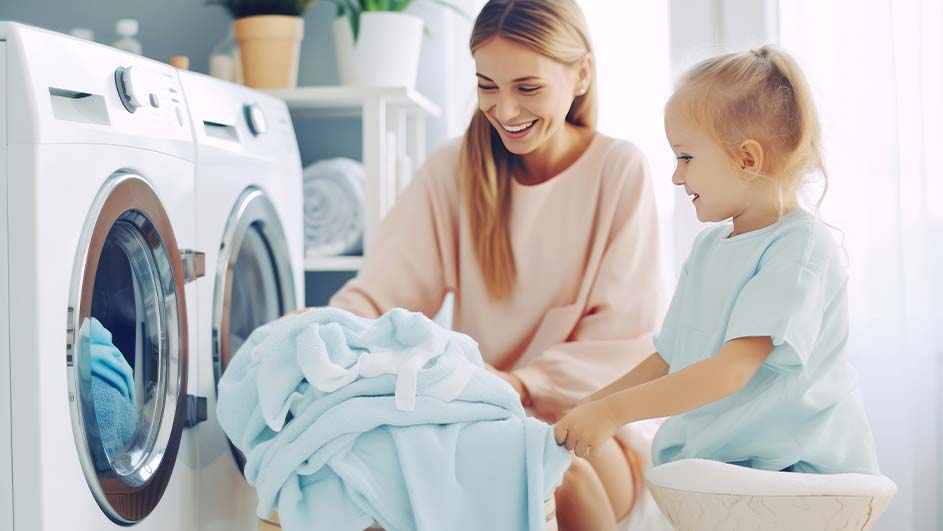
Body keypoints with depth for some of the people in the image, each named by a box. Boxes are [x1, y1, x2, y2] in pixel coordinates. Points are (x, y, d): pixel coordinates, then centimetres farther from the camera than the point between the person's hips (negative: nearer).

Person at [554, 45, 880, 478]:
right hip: (712, 464, 7)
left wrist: (613, 411, -20)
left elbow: (732, 369, -18)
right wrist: (586, 410, 10)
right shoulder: (707, 247, 18)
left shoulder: (801, 247, -9)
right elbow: (669, 359, 22)